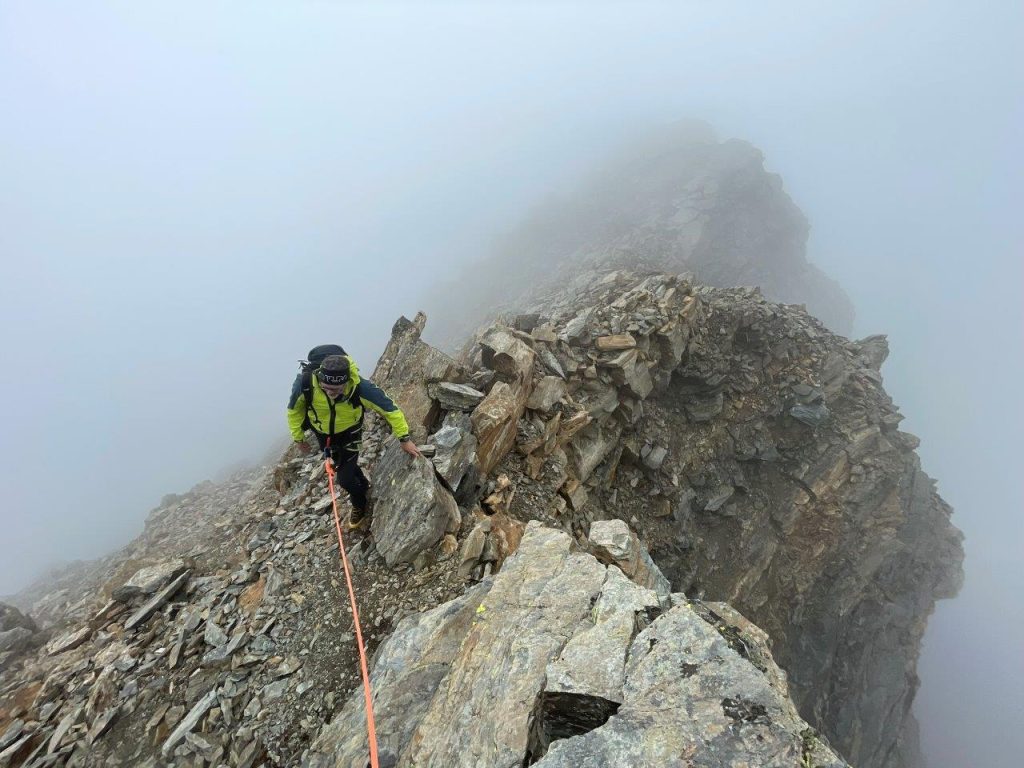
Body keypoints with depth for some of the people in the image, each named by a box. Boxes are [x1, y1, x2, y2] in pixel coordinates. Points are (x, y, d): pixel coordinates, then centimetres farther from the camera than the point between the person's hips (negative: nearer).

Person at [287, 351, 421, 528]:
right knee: (343, 465, 23)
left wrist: (404, 438, -23)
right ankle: (364, 487, 55)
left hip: (350, 432, -2)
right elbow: (294, 410, -12)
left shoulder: (360, 387, -40)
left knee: (345, 478, -2)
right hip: (323, 434, 3)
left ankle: (360, 507, 31)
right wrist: (298, 438, 0)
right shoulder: (304, 384, -35)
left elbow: (390, 409, -25)